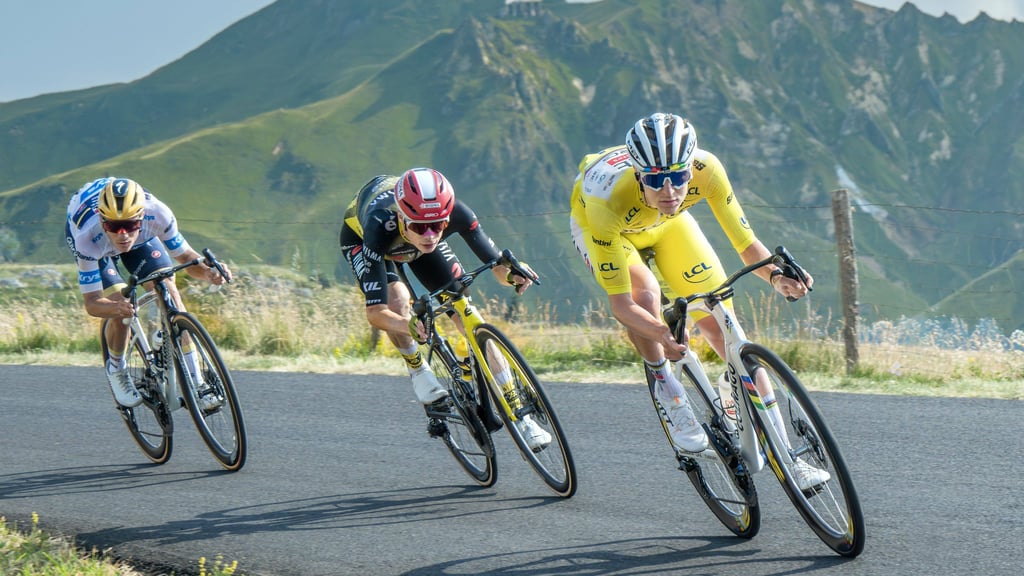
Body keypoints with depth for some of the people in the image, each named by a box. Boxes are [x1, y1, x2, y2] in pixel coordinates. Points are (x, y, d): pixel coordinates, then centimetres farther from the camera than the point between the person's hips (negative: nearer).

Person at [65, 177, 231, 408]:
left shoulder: (157, 214, -38)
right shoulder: (89, 238, -42)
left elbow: (186, 257, -23)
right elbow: (91, 303, -36)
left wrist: (208, 272, -45)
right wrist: (116, 307, -58)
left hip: (140, 239, 2)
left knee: (168, 293, -16)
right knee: (122, 311, -21)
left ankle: (194, 380, -8)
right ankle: (115, 370, 9)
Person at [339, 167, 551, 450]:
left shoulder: (456, 213, -38)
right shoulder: (381, 227, -45)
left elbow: (497, 266, -29)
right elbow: (375, 313, -44)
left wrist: (512, 273, -52)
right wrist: (412, 326, -63)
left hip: (413, 242, 2)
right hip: (359, 235, -2)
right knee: (397, 300, -32)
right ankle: (417, 369, -1)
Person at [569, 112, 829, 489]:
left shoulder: (705, 169, -37)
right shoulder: (607, 200, -43)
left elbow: (747, 245, -28)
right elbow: (620, 303, -40)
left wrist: (776, 276, -48)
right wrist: (662, 334, -57)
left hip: (665, 223, 3)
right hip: (596, 224, -3)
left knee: (723, 324, -6)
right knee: (645, 293, -35)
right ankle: (669, 396, -11)